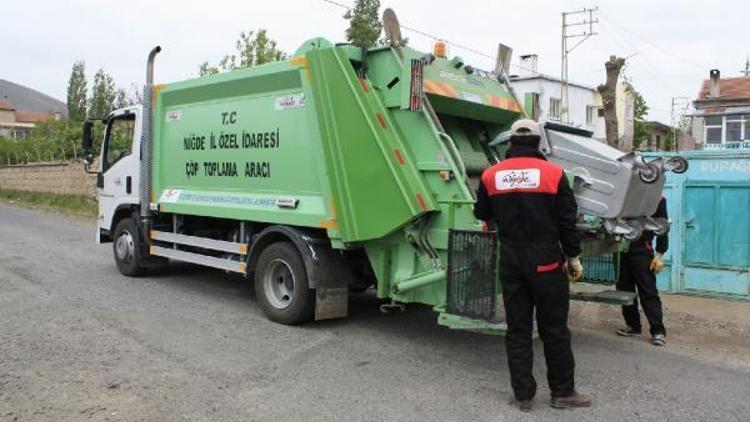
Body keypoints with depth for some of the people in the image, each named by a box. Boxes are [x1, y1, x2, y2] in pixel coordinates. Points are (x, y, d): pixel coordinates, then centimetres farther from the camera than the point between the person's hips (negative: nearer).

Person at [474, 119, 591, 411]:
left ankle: (523, 394, 16)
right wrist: (574, 257, 6)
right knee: (554, 329, 9)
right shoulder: (553, 173, -5)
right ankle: (562, 391, 20)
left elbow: (482, 214, 15)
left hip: (510, 263, 3)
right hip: (545, 262, -2)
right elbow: (567, 221, -4)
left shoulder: (491, 176, 2)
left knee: (517, 329, 10)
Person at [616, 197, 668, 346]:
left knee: (648, 291, -4)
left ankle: (658, 330, 2)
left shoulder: (657, 199, -2)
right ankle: (633, 325, 21)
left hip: (641, 250, -5)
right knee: (624, 288, 9)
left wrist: (660, 254, -6)